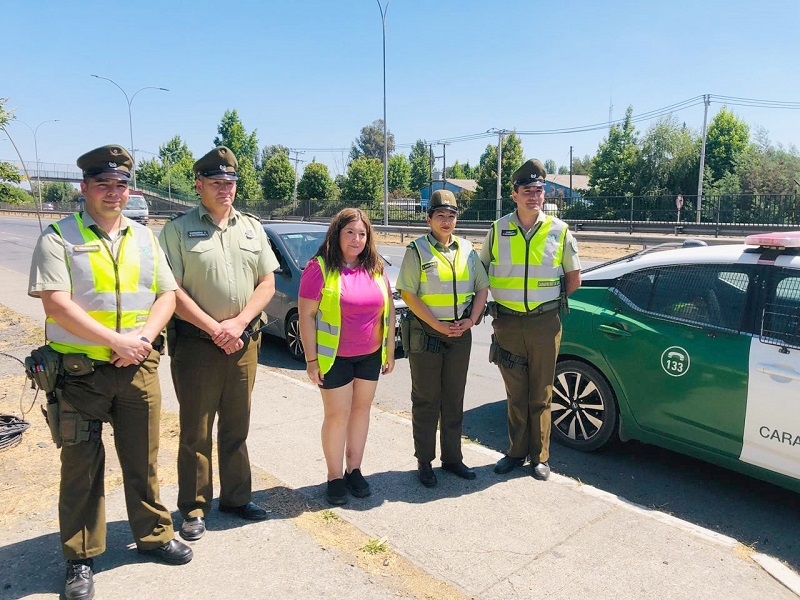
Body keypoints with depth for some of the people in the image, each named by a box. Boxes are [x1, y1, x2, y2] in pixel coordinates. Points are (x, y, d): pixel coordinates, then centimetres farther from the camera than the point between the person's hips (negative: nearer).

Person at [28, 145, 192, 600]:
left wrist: (143, 336, -10)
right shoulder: (59, 238, -4)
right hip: (80, 372, -3)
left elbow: (167, 294, 8)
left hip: (139, 369, 4)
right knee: (82, 465, 8)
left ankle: (154, 534, 32)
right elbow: (57, 305, -15)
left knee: (143, 460, 14)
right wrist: (117, 341, -19)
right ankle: (81, 558, 25)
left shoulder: (144, 238, 10)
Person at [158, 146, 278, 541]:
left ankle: (236, 497, 30)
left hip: (243, 342, 4)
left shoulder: (252, 228, 9)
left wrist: (238, 323, -8)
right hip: (196, 343, -3)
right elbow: (172, 290, -9)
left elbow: (267, 283, 6)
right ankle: (194, 509, 22)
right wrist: (215, 329, -14)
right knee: (196, 432, 7)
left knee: (236, 428, 15)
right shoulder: (178, 230, -2)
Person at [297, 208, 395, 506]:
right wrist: (312, 359, -13)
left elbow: (389, 309, 10)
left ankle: (354, 470, 27)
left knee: (361, 409, 12)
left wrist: (390, 350, 8)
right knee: (337, 414, 3)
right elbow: (306, 315, -12)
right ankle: (335, 477, 18)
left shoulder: (375, 268, 4)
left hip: (370, 355, 5)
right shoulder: (320, 268, -11)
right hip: (335, 356, -4)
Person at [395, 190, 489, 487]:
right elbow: (407, 293, -11)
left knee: (454, 399, 13)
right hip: (426, 334, -4)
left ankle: (452, 457, 27)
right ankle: (424, 461, 17)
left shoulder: (467, 250, 10)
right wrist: (437, 325, -16)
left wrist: (470, 320, -4)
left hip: (460, 334, 5)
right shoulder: (417, 250, -5)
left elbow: (482, 288, 12)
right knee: (426, 401, 4)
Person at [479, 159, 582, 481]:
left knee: (541, 395, 8)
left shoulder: (559, 231, 1)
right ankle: (516, 451, 26)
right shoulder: (498, 230, 2)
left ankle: (539, 456, 22)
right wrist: (502, 298, 5)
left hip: (545, 323, -1)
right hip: (507, 323, 1)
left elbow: (574, 279, 9)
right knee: (516, 393, 11)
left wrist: (547, 299, 6)